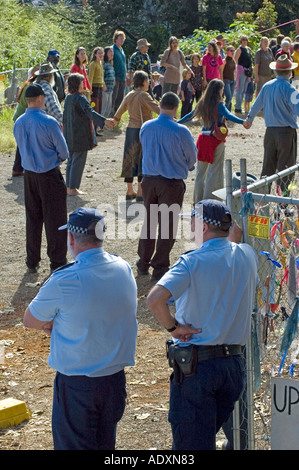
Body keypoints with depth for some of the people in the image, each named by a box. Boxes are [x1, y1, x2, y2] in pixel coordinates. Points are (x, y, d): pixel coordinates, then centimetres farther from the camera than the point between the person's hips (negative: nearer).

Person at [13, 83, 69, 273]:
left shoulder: (18, 123, -2)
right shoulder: (49, 122, -19)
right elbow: (63, 151, -11)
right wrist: (58, 159, 10)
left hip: (29, 175, 6)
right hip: (50, 176, -5)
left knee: (32, 218, 16)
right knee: (54, 219, 4)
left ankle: (32, 262, 23)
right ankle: (58, 262, 10)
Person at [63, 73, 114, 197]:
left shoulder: (68, 98, 9)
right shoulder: (80, 98, -17)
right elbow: (90, 112, -31)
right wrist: (104, 121, -41)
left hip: (70, 136, 9)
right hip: (81, 135, -9)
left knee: (71, 160, 15)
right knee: (78, 161, -2)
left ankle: (68, 187, 20)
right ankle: (73, 188, -1)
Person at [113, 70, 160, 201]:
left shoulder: (129, 95, 9)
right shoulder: (143, 95, -13)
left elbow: (120, 111, 22)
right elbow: (156, 109, -23)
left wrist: (115, 120, 42)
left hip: (130, 130, 7)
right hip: (142, 130, -7)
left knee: (130, 159, 12)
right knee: (143, 159, -1)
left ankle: (129, 191, 20)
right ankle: (140, 192, -3)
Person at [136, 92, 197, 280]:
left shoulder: (146, 127, -4)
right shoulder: (181, 131, -17)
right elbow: (192, 158, -3)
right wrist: (183, 168, 17)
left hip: (149, 179, 5)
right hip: (173, 183, -4)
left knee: (149, 220, 18)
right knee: (168, 225, 6)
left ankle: (143, 263, 26)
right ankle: (160, 267, 9)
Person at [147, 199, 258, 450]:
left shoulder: (193, 262, -15)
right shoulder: (247, 255, 1)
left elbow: (155, 299, -30)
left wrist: (173, 327, -14)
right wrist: (235, 239, 28)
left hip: (196, 364, -6)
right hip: (235, 361, 6)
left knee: (190, 442, 3)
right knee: (208, 434, 23)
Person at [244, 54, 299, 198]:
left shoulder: (267, 86, 6)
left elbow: (256, 105, 18)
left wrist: (249, 119, 33)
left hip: (270, 131, 6)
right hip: (286, 132, -6)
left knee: (268, 166, 15)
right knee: (285, 169, 0)